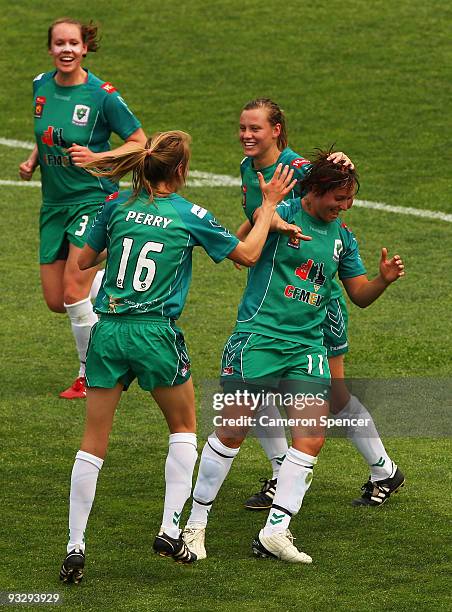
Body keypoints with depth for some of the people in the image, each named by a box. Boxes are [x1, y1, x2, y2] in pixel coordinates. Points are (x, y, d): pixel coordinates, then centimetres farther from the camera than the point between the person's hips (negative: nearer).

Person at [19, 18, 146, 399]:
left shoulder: (102, 95, -14)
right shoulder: (41, 86, 4)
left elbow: (139, 142, -7)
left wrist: (96, 157, -20)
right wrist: (32, 161, 4)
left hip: (92, 199, -6)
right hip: (54, 203, 6)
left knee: (74, 293, -13)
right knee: (55, 301, 5)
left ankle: (91, 376, 6)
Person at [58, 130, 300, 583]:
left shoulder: (118, 206, 4)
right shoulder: (191, 217, -4)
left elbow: (84, 261, 16)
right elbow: (247, 254, 8)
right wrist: (270, 205, 17)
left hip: (108, 331, 3)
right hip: (156, 335, -2)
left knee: (93, 443, 7)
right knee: (183, 428, 20)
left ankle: (75, 547, 2)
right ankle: (170, 530, 10)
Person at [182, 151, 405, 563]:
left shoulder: (342, 237, 12)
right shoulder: (281, 215, -5)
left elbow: (360, 296, 17)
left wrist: (384, 279, -1)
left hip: (307, 347, 5)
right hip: (258, 338, -5)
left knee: (312, 438, -8)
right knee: (233, 431, -4)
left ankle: (275, 532, -2)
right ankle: (197, 522, 11)